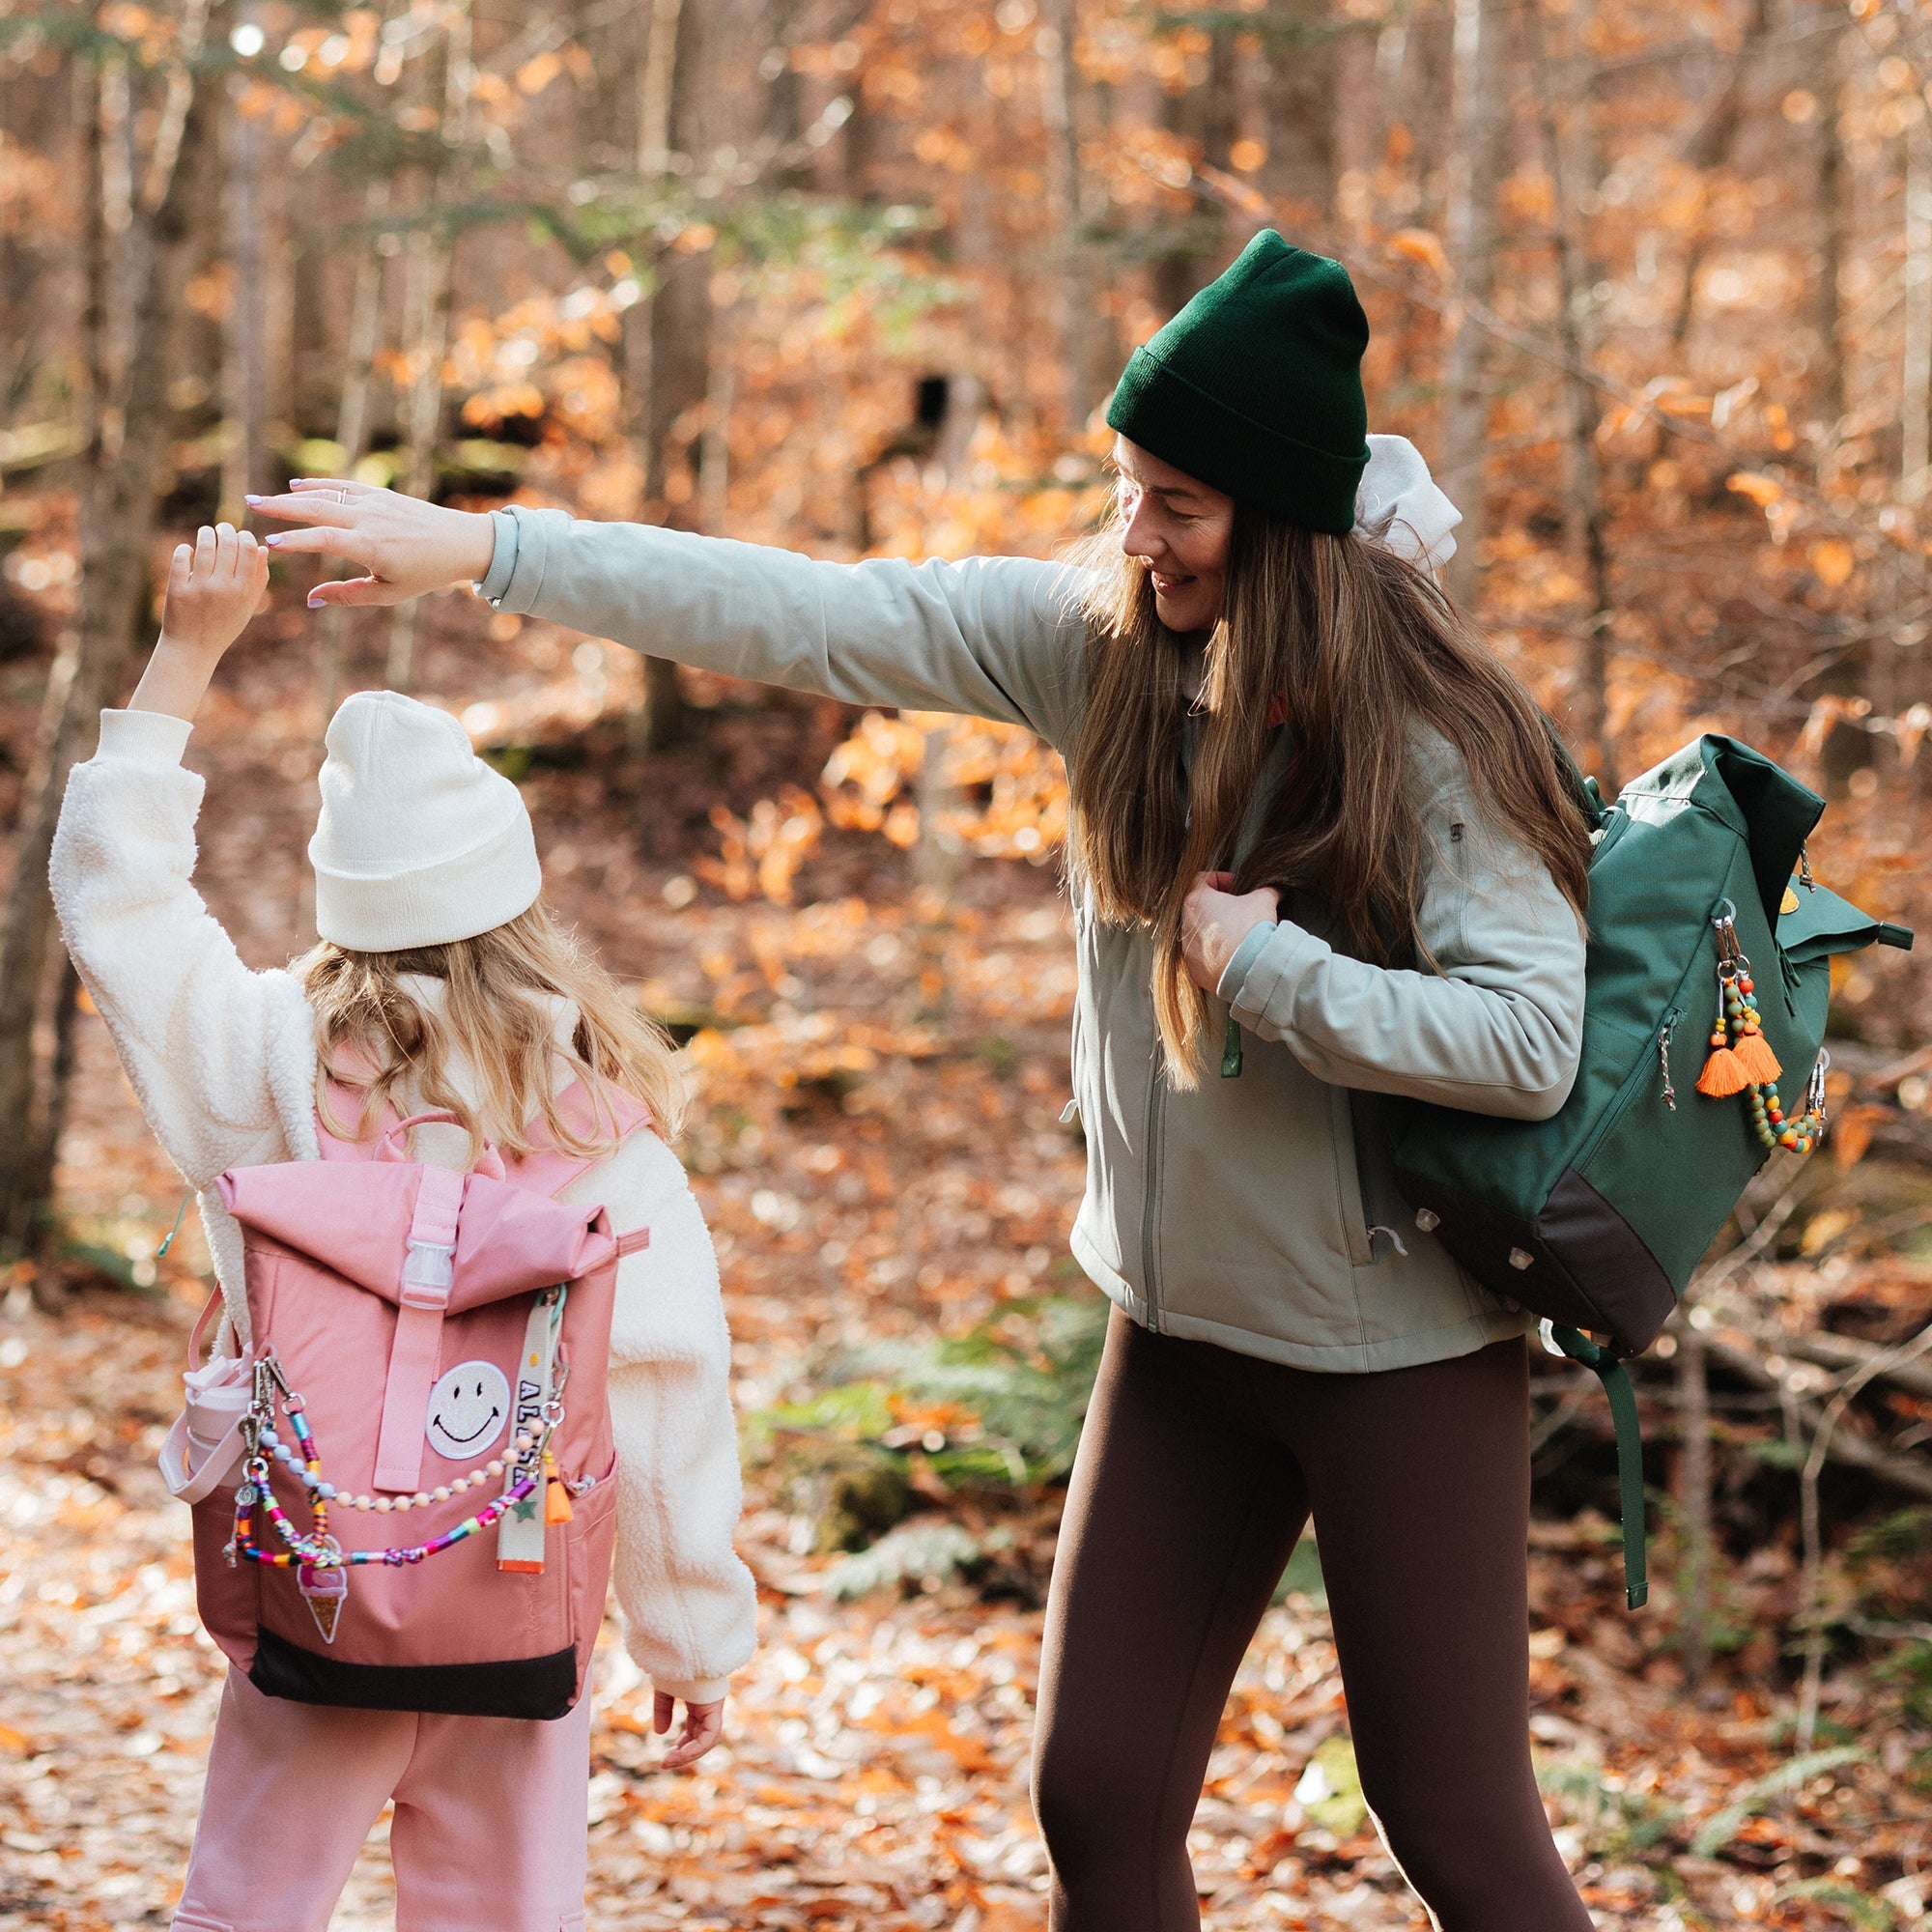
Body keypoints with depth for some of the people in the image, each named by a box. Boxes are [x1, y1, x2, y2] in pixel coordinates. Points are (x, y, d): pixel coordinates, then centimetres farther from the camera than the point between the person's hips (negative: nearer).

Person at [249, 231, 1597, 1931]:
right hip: (1188, 1326, 6)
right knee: (1100, 1795, 10)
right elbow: (812, 619, -6)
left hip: (1401, 1349, -6)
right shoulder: (1102, 642, -4)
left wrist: (1268, 971, -22)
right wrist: (479, 550, -9)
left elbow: (1529, 1044, -24)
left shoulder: (1425, 737, -19)